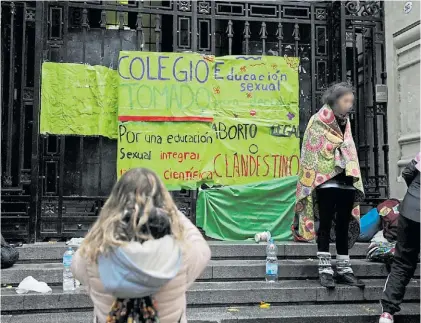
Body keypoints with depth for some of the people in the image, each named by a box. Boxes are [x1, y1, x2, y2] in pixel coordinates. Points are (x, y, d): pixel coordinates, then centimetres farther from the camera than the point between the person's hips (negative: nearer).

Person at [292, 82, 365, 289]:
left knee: (344, 226, 8)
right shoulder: (318, 121, -2)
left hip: (345, 183, 6)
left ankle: (344, 269, 15)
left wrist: (354, 181, 14)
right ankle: (325, 269, 3)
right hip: (326, 181, -6)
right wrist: (317, 180, -14)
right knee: (326, 225, -2)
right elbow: (312, 152, -8)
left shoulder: (344, 122, 18)